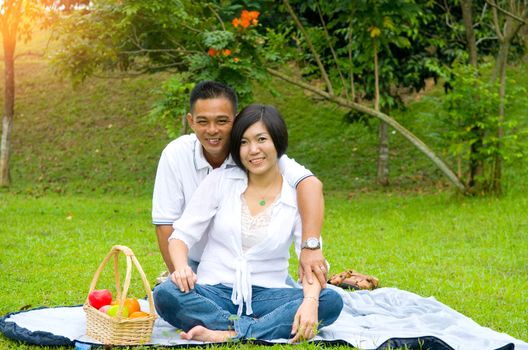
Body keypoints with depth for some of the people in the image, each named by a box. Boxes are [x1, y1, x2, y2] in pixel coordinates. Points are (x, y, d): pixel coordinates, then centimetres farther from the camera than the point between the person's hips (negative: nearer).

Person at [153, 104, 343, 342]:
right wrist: (181, 267, -21)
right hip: (213, 293, 0)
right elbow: (182, 234, 2)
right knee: (165, 294, -31)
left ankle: (229, 333, -32)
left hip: (265, 295, 0)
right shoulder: (220, 181, 4)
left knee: (331, 301, -28)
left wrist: (310, 302, -28)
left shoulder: (296, 196, 2)